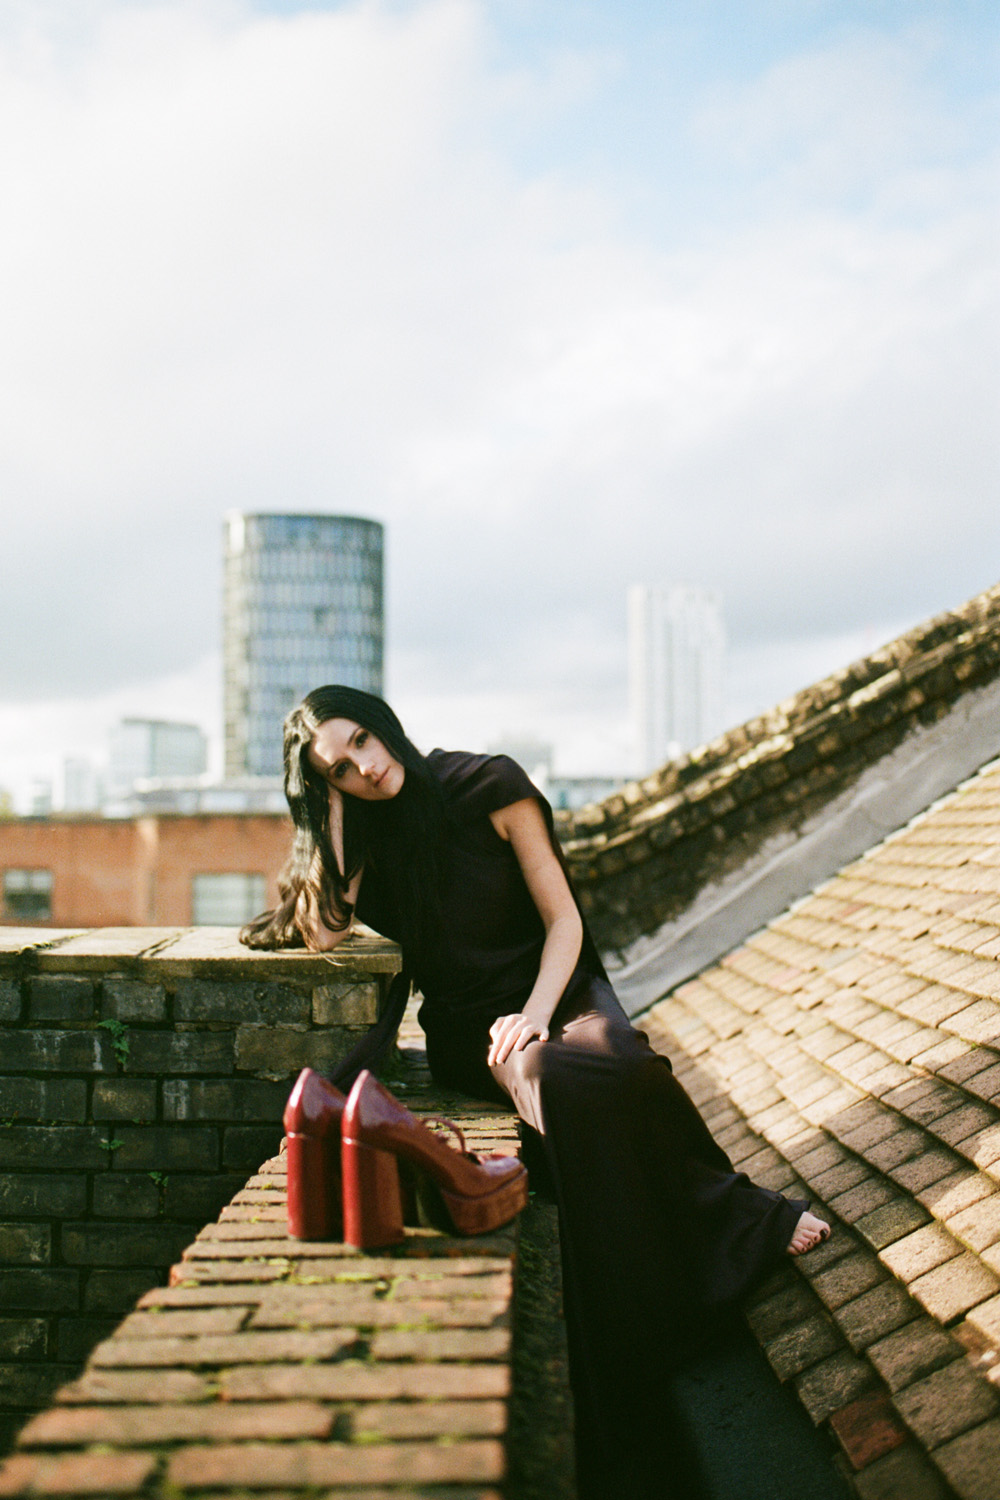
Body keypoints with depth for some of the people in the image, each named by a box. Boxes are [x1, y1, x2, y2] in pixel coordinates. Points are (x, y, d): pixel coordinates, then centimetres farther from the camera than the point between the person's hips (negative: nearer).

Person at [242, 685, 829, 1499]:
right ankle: (748, 1222, -20)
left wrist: (536, 1013, -21)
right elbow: (325, 932, -10)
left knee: (620, 1067, -35)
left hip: (554, 988, 0)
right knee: (560, 1086, -34)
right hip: (467, 1027, 1)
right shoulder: (368, 835, 5)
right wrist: (335, 805, -10)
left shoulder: (488, 788, -4)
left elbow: (563, 918, -4)